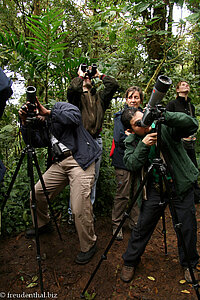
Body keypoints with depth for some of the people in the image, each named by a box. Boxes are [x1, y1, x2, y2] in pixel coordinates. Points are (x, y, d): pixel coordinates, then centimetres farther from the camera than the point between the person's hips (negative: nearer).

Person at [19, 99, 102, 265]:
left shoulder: (60, 106, 4)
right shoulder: (43, 125, 24)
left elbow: (75, 116, -17)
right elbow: (34, 142, 11)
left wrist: (48, 113, -13)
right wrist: (25, 122, 1)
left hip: (79, 160, -8)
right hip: (60, 163, 9)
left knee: (80, 209, -15)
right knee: (37, 193, 11)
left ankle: (89, 246, 8)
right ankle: (43, 224, 39)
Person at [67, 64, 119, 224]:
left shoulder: (99, 96, 19)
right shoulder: (76, 96, 7)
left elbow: (114, 85, 7)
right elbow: (73, 88, -16)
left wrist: (99, 75, 14)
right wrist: (80, 75, 2)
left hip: (96, 140, 4)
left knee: (93, 178, 10)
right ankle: (73, 212, 13)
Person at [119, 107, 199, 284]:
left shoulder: (166, 128, -11)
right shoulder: (131, 142, -2)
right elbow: (131, 165, -14)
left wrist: (165, 116, -33)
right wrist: (143, 145, -29)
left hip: (181, 186, -1)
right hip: (154, 190, 1)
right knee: (142, 227, 5)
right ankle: (130, 262, 28)